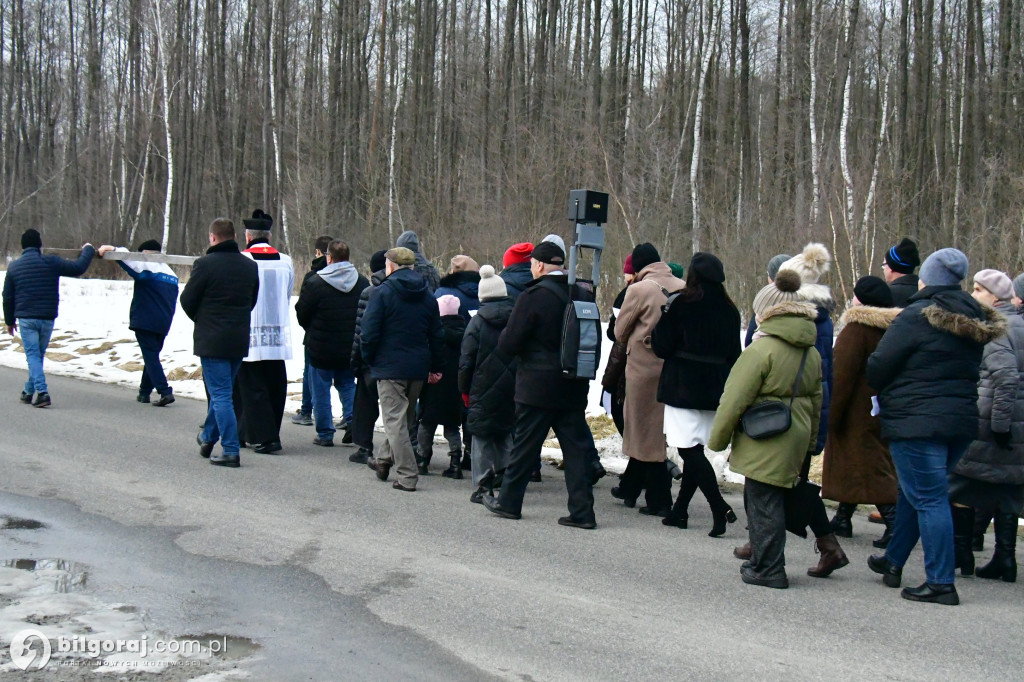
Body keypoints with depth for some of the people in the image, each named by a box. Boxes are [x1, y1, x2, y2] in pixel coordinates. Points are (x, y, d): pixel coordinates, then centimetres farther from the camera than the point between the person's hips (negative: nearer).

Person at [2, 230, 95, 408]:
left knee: (32, 355, -1)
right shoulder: (51, 263, -4)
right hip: (47, 318, 1)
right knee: (39, 355, 15)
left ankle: (42, 392, -19)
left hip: (26, 319, -1)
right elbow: (78, 268, 0)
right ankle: (29, 391, 24)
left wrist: (10, 321, 20)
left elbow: (7, 297, 8)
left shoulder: (14, 267, 3)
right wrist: (88, 250, 18)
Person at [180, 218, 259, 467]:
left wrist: (200, 319, 13)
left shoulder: (206, 264, -13)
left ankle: (230, 450, -8)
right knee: (221, 390, 21)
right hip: (240, 340, 6)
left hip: (211, 340, -6)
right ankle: (208, 437, 35)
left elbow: (187, 300, -6)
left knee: (220, 394, -4)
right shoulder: (250, 266, 6)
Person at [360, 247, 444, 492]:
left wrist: (369, 359, 2)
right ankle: (385, 460, 37)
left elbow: (369, 332, -13)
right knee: (404, 417, 21)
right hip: (418, 368, 6)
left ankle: (407, 476, -7)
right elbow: (436, 336, 12)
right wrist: (435, 367, 18)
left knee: (395, 420, -3)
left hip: (390, 366, -6)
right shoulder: (428, 297, 9)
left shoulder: (383, 293, -9)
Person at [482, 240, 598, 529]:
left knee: (524, 445, 8)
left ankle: (509, 502, 21)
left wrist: (506, 331, 8)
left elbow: (508, 345, -12)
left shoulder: (533, 297, -14)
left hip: (537, 388, -5)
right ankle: (582, 510, 5)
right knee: (576, 447, 6)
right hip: (574, 386, 5)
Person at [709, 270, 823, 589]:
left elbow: (735, 399, -14)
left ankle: (768, 569, 4)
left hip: (764, 442, -8)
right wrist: (810, 440, 27)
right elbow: (816, 401, 18)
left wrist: (717, 439, -4)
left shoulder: (761, 350, -15)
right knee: (773, 500, 16)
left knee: (764, 504, 0)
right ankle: (763, 561, 24)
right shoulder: (812, 352, 10)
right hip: (795, 440, 8)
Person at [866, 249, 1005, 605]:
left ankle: (941, 582, -5)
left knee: (928, 498, -4)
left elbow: (878, 367, -10)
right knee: (913, 492, 20)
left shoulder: (916, 317, -13)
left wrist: (881, 392, 10)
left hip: (916, 422, -8)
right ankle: (893, 562, 31)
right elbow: (971, 371, 17)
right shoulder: (974, 319, 9)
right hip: (963, 420, 8)